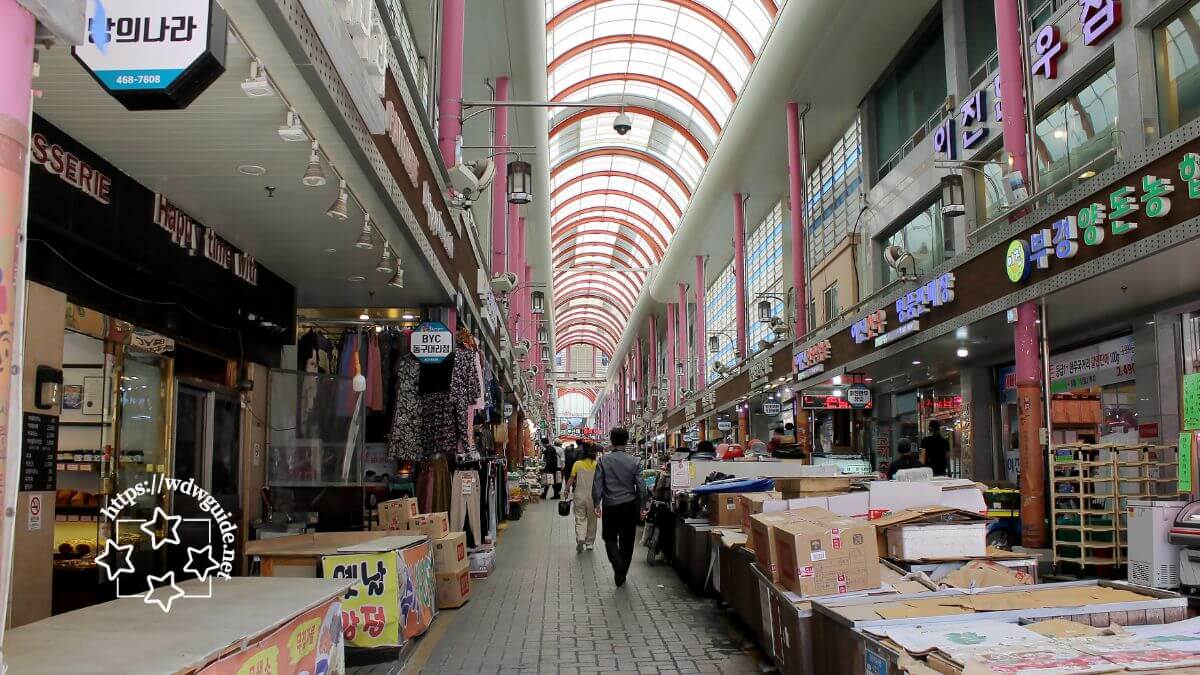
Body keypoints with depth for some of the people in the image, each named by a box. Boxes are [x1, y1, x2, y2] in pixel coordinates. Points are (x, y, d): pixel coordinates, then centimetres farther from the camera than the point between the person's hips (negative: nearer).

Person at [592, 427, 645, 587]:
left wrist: (597, 504, 0)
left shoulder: (603, 460, -7)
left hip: (610, 506, -1)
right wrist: (640, 507, 6)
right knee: (627, 541, 13)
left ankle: (618, 566, -11)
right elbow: (640, 486, -4)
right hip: (629, 506, 1)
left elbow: (597, 484, -9)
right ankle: (622, 573, 21)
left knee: (610, 538, 12)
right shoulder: (633, 461, -5)